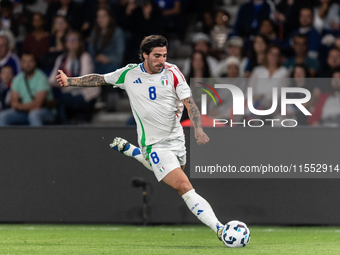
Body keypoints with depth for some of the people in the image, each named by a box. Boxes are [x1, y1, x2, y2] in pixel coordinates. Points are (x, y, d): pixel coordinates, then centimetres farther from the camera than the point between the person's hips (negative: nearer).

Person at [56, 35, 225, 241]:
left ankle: (128, 149, 43)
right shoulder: (130, 74, -5)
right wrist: (70, 81, 5)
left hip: (176, 138, 4)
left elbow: (189, 102, -6)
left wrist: (198, 129, -21)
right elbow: (99, 79, 10)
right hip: (155, 145, -4)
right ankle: (219, 228, -24)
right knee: (184, 186, -18)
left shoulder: (172, 73, -5)